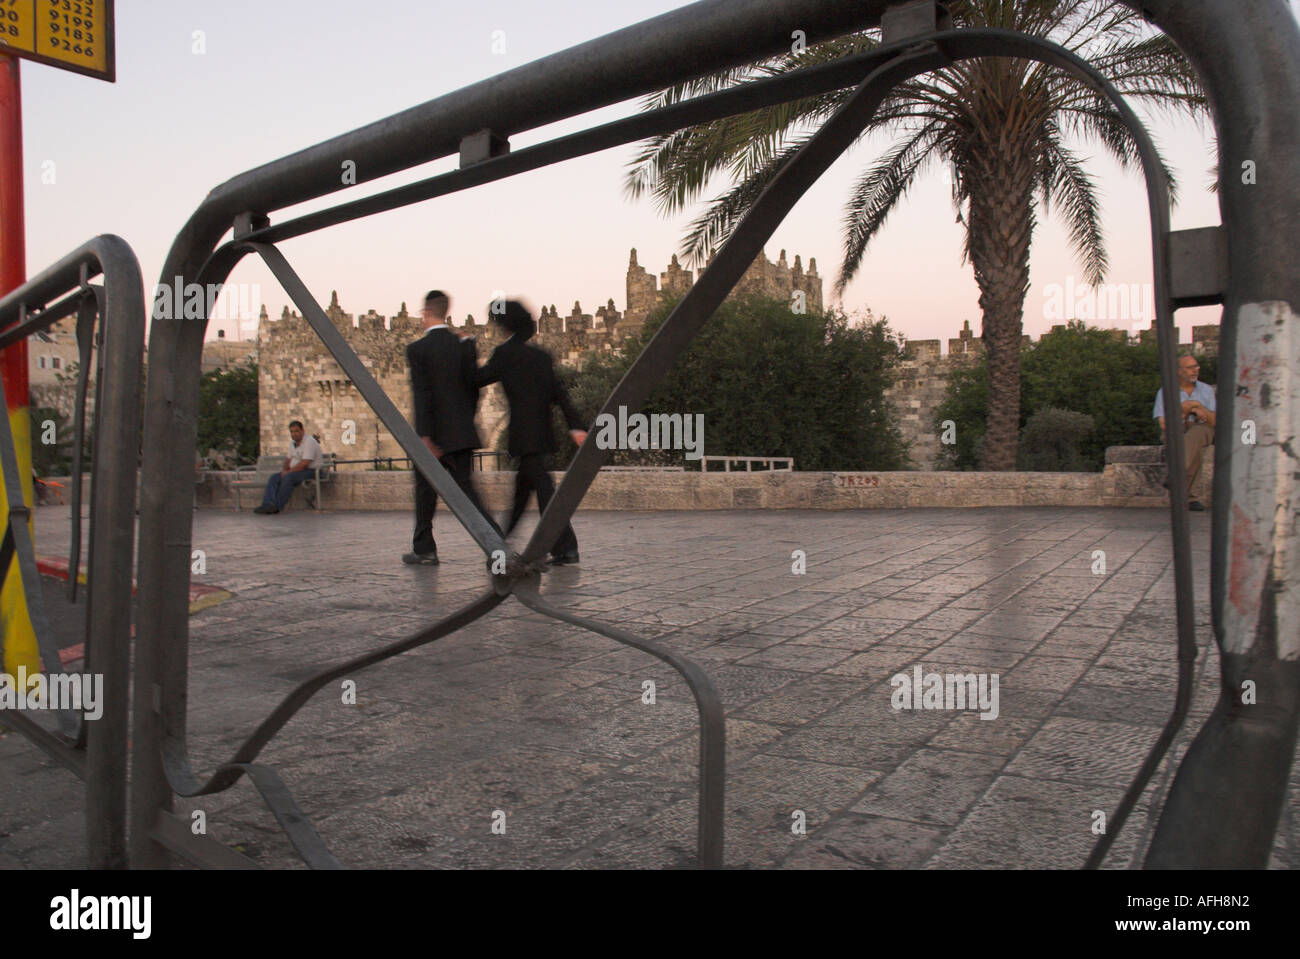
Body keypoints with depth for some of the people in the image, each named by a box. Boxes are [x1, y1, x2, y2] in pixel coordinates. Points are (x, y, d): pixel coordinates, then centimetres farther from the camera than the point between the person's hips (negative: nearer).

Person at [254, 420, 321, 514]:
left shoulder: (309, 442, -16)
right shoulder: (293, 443, 14)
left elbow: (305, 464, -23)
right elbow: (288, 458, 20)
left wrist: (289, 471, -17)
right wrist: (284, 469, -1)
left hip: (310, 471, -9)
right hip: (294, 471, 9)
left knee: (287, 478, -32)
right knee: (273, 478, -7)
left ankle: (277, 506, -27)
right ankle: (269, 504, -24)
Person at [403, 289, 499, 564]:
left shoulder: (417, 349, -8)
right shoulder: (465, 345, 4)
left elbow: (421, 395, -14)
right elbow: (474, 387, 6)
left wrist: (425, 438, -17)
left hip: (434, 435, -4)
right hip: (462, 433, 4)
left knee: (425, 490, 12)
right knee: (464, 488, 7)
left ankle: (424, 549, 19)